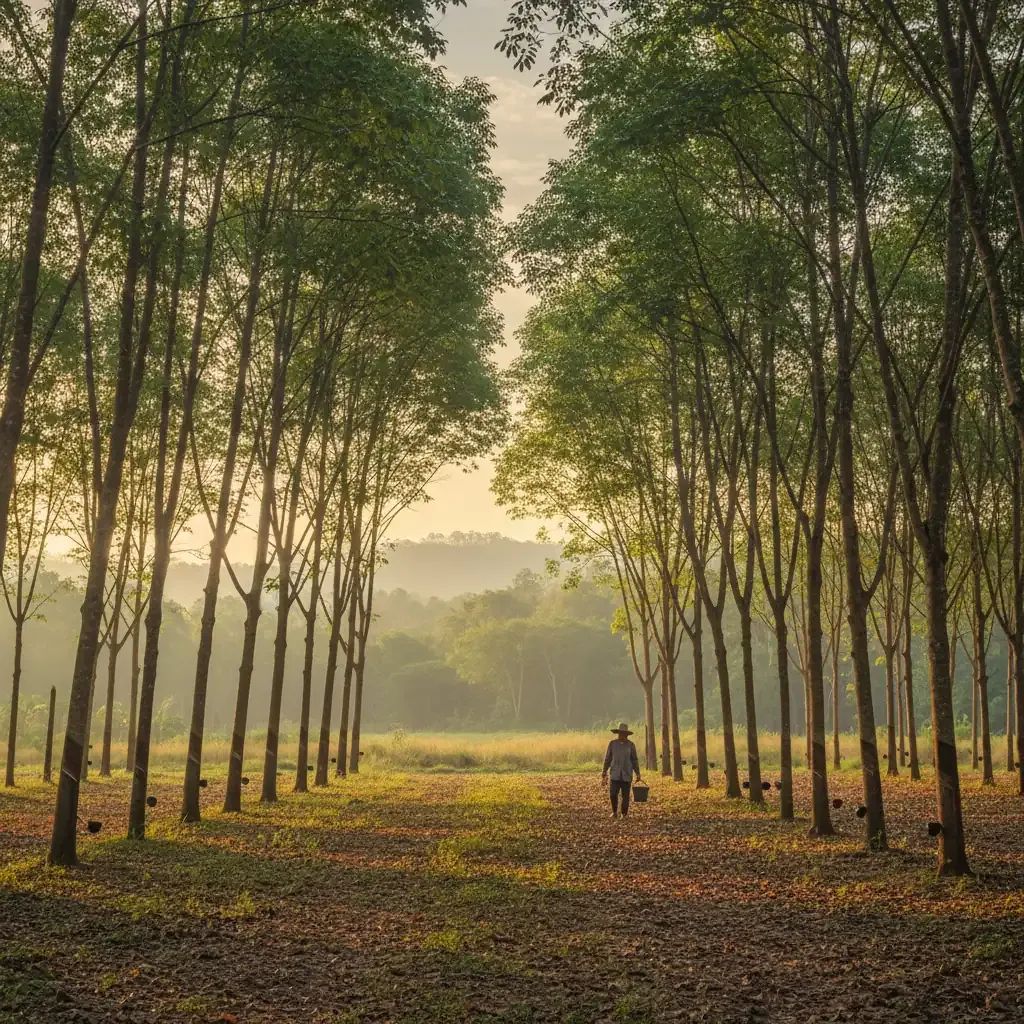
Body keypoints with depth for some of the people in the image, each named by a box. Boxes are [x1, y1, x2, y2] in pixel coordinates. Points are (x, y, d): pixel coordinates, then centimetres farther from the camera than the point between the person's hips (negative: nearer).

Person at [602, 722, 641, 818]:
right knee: (613, 794, -6)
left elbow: (634, 760, 4)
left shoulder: (631, 745, 0)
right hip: (615, 774, 0)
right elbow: (608, 758, 8)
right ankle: (614, 812, 16)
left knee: (625, 795, 2)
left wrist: (638, 774, 0)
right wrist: (605, 771, 6)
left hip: (627, 775, 0)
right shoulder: (612, 744, 1)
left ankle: (625, 813, 17)